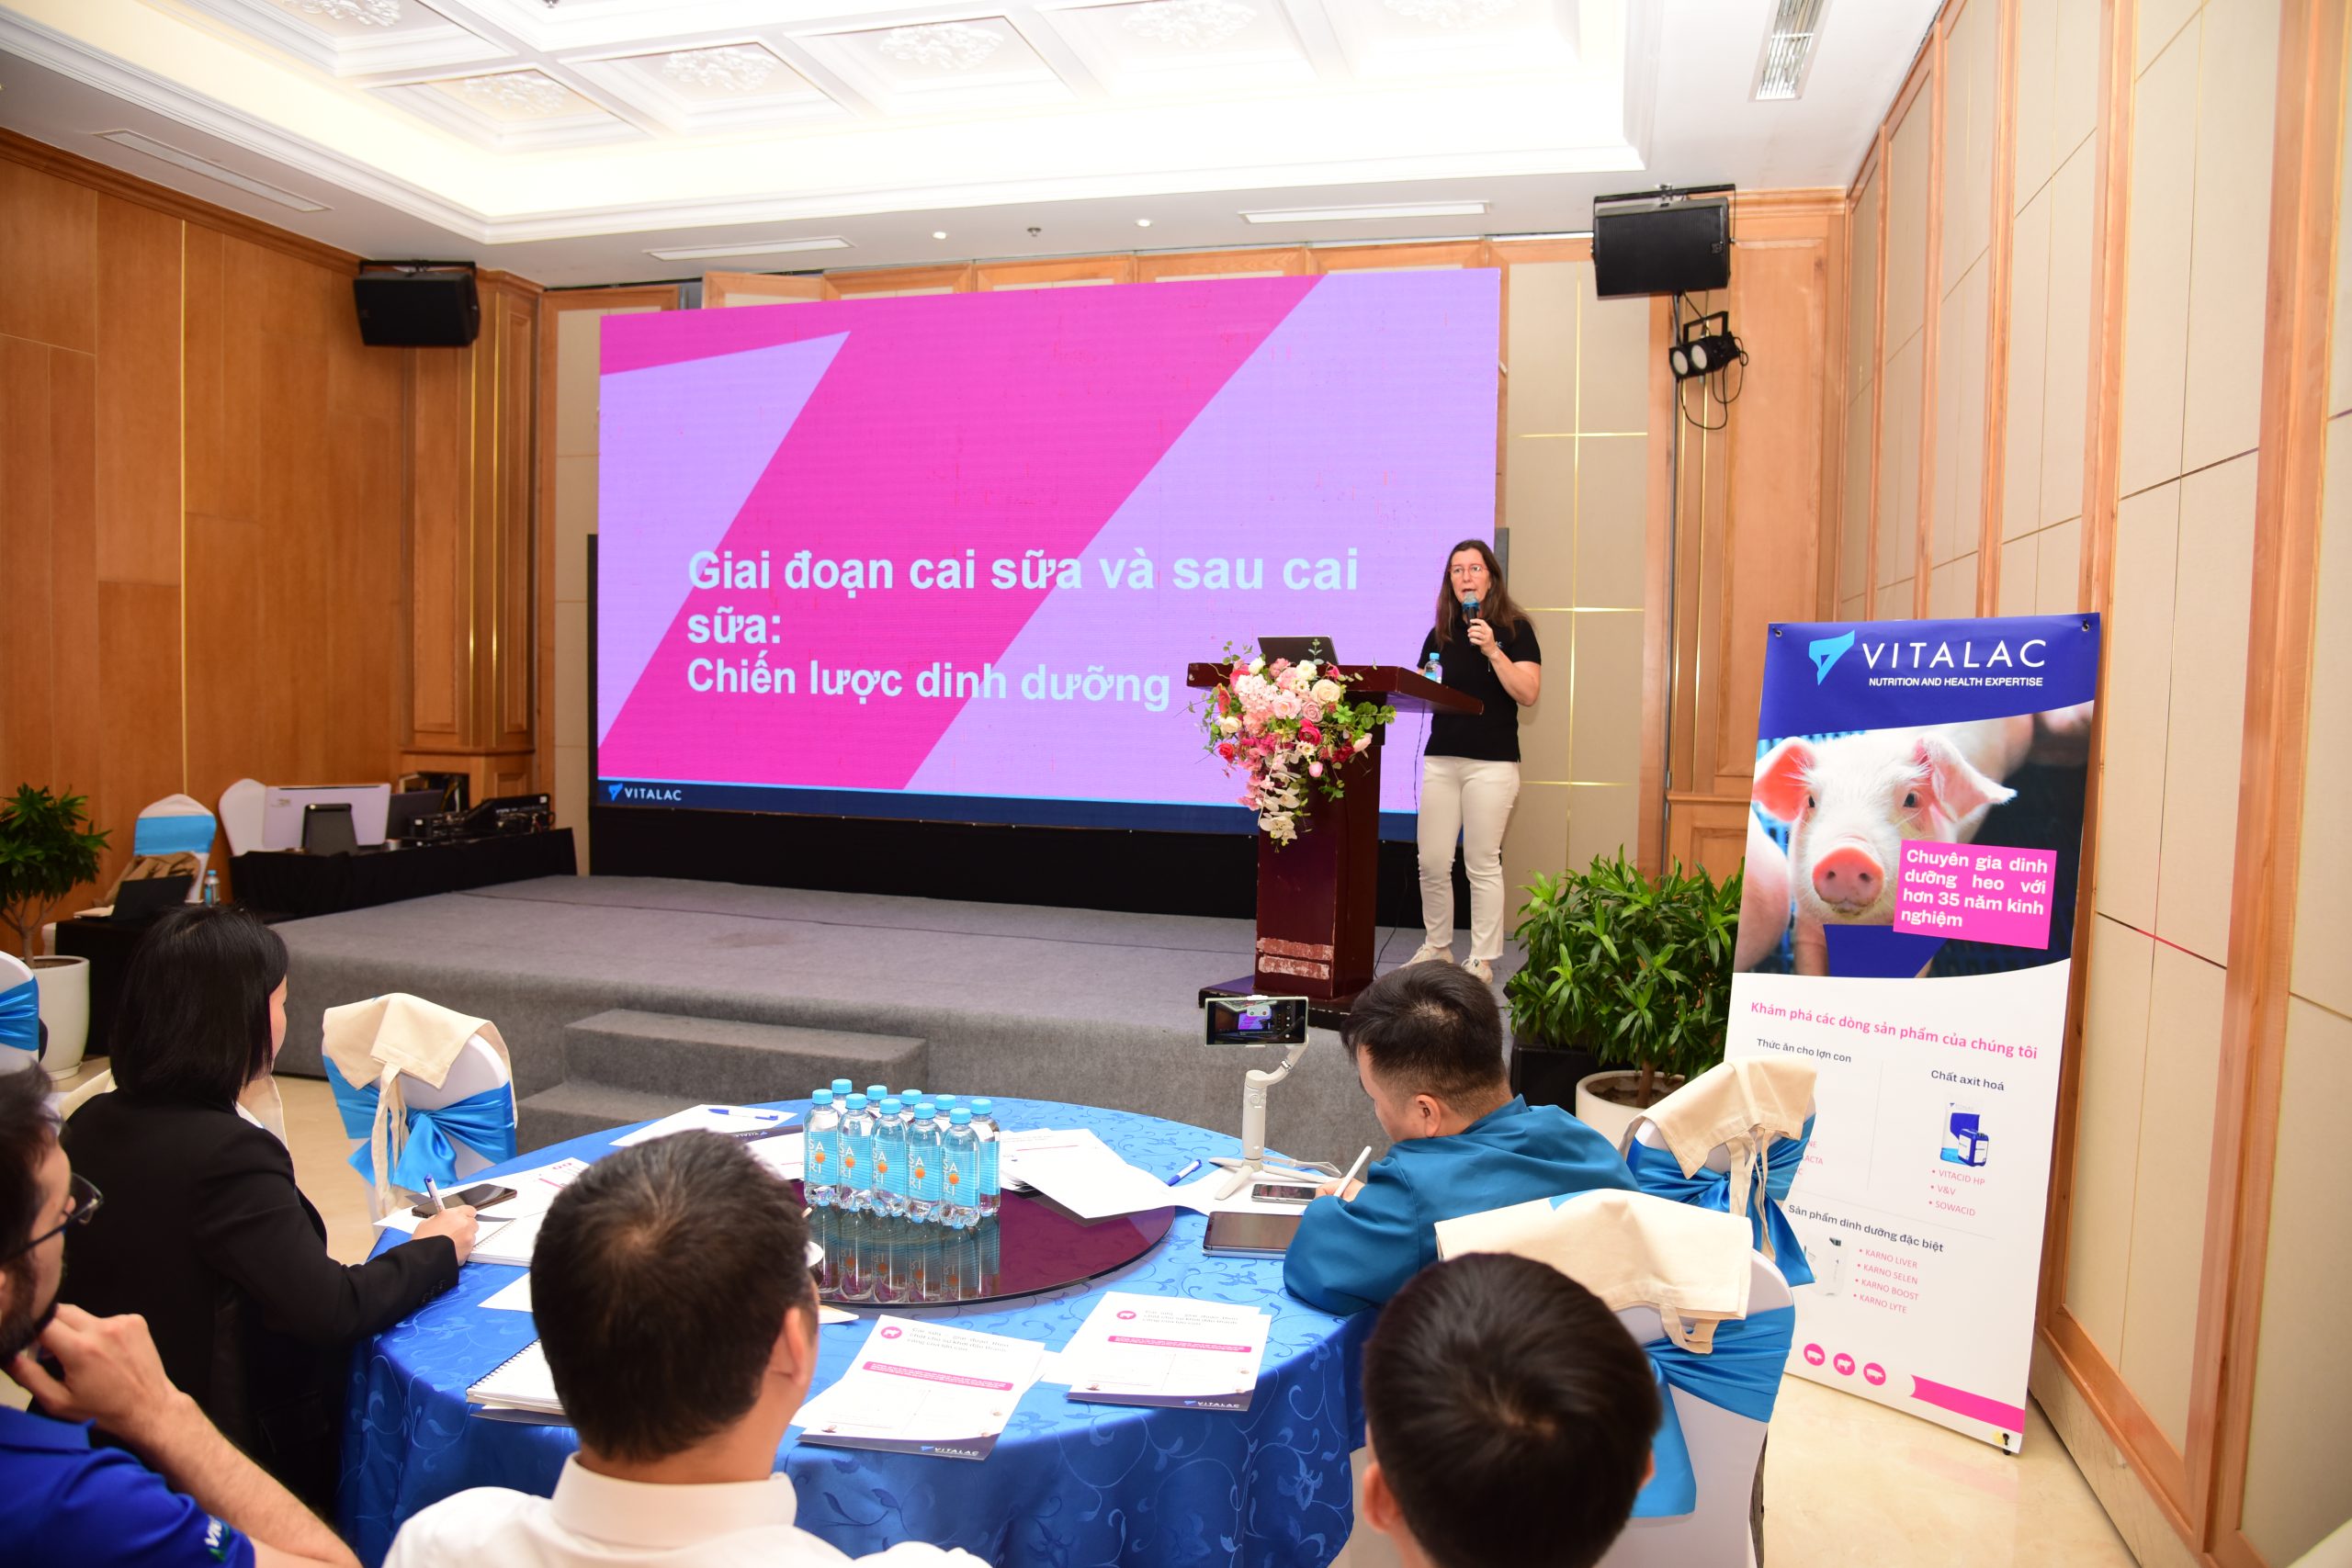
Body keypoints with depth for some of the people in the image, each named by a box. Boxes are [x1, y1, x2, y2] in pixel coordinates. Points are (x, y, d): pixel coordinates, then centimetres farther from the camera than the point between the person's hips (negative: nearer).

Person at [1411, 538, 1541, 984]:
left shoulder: (1514, 629, 0)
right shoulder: (1440, 634, 13)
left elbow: (1528, 692, -10)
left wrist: (1492, 650, -17)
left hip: (1492, 762, -4)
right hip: (1440, 758, 4)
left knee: (1482, 864, -2)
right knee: (1432, 863, 3)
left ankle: (1482, 960, 8)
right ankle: (1436, 946, 20)